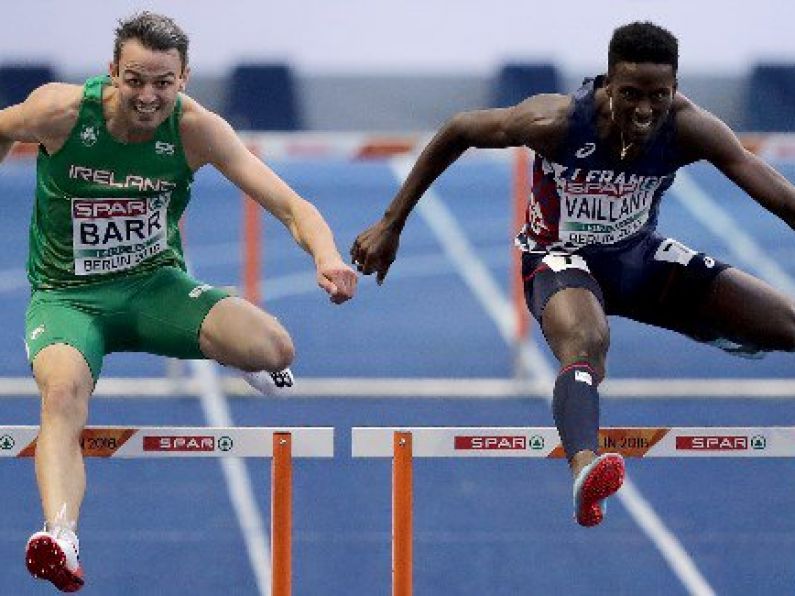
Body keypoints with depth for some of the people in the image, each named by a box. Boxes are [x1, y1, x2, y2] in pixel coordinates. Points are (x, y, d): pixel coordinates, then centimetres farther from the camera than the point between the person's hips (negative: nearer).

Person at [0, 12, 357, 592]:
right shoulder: (61, 111, -17)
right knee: (63, 391, -37)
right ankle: (61, 537, -56)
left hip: (156, 284, 2)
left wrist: (327, 256, -41)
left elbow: (290, 204, -20)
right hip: (67, 297, -2)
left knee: (274, 346, -24)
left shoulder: (196, 129, -15)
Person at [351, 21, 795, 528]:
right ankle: (585, 469, -66)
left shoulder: (688, 128, -25)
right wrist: (391, 225, -11)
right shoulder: (557, 122, -29)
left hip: (642, 256, 5)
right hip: (561, 256, -5)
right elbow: (458, 132, -14)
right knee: (586, 344, -41)